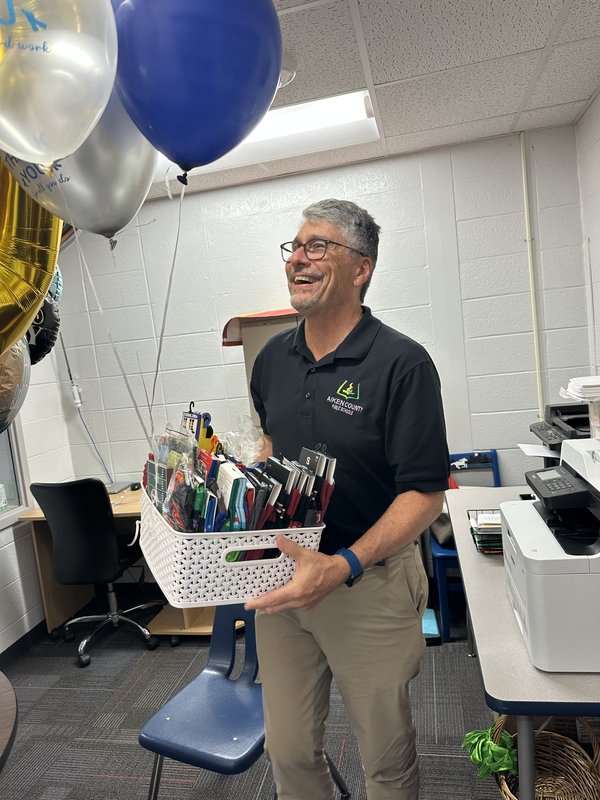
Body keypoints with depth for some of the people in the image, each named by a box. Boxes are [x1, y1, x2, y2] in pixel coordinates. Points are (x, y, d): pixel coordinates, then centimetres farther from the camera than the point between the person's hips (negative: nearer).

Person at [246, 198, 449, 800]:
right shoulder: (273, 358, 4)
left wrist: (344, 566, -29)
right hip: (282, 575, 5)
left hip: (369, 586, -4)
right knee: (289, 750, 19)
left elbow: (425, 493, -17)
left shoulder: (402, 363, -16)